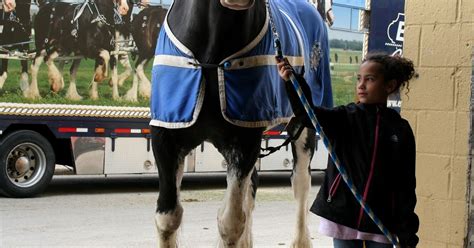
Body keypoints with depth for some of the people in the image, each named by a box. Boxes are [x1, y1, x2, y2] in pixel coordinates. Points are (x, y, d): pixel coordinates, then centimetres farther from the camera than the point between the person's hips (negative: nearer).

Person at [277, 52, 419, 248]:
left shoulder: (400, 129, 1)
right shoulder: (344, 119, 0)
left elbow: (406, 184, 1)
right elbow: (309, 114, -17)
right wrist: (291, 82, -34)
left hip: (381, 222, 0)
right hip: (344, 217, 0)